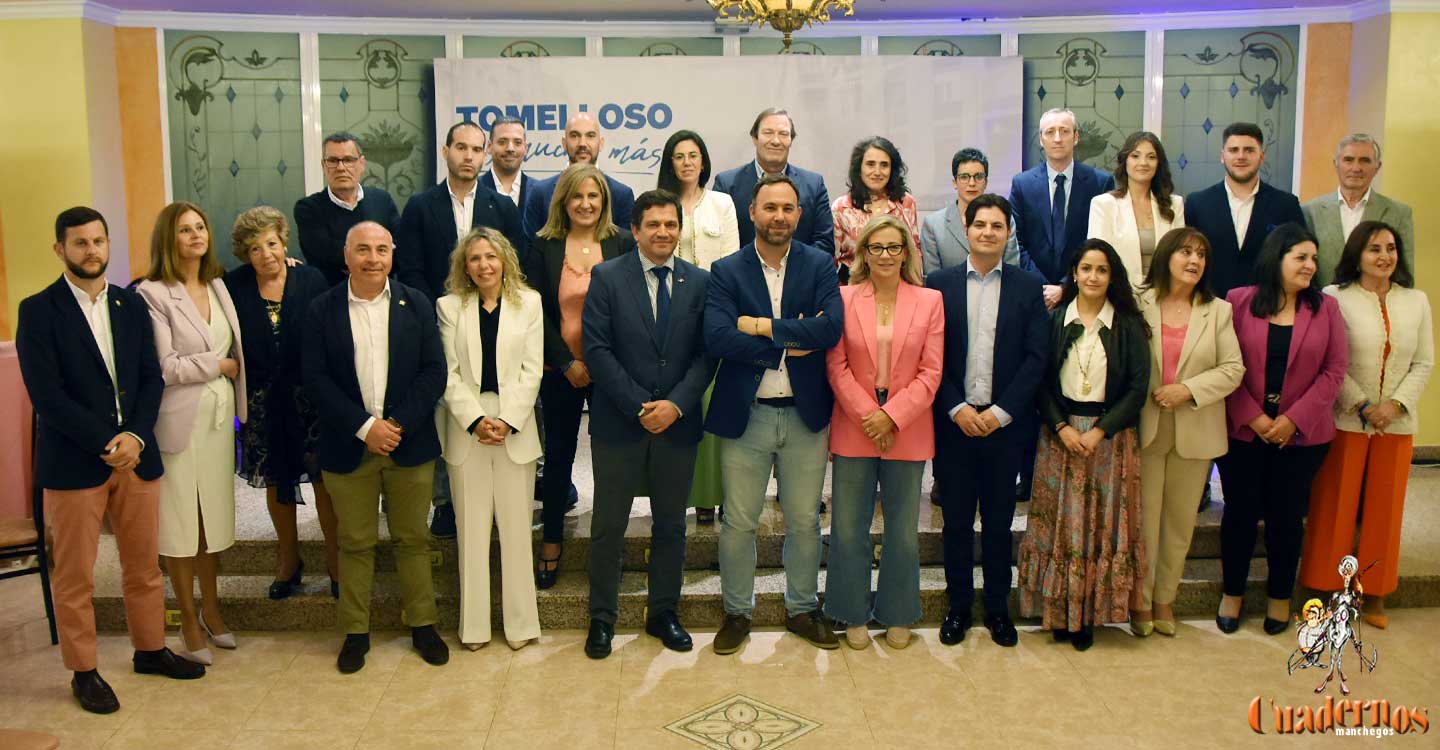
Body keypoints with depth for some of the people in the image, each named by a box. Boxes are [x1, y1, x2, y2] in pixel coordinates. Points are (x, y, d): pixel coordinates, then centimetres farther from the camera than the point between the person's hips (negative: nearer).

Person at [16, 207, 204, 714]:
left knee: (144, 563, 13)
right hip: (74, 461, -4)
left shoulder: (131, 305, 9)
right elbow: (47, 395, -12)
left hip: (135, 455, 4)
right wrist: (106, 444, -15)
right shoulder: (38, 311, -5)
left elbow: (151, 378, 5)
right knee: (74, 574, 6)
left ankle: (150, 649, 29)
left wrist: (135, 436, -10)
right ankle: (84, 672, 18)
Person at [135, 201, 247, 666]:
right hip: (179, 421, -6)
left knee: (212, 518, 14)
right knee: (180, 523, 5)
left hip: (219, 418, 6)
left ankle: (210, 610, 29)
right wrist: (219, 365, -7)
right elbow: (165, 368, -16)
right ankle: (189, 624, 18)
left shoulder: (218, 286, 9)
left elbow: (234, 349, 18)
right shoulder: (153, 294, -11)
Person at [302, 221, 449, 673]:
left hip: (410, 443, 1)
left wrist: (399, 424, -13)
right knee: (355, 542, 8)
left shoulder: (416, 304, 2)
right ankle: (355, 632, 20)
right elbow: (316, 378, -5)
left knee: (412, 538, 10)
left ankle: (422, 624, 22)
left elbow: (434, 371, -2)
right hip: (349, 447, 0)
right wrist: (364, 427, -14)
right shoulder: (322, 310, 0)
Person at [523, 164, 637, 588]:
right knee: (558, 455, 9)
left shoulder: (622, 244, 1)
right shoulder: (545, 247, 2)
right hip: (561, 371, 0)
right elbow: (537, 312, -1)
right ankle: (551, 545, 21)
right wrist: (568, 363, -10)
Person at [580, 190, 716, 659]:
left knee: (671, 524, 12)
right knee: (608, 526, 6)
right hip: (619, 422, -2)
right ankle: (602, 618, 20)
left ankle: (664, 613, 27)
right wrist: (640, 407, -14)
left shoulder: (700, 282, 4)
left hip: (678, 422, 2)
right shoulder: (606, 278, -3)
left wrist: (675, 404, -13)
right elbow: (597, 350, -9)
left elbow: (706, 353, 0)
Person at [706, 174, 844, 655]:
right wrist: (791, 342, -17)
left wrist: (763, 326, -16)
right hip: (745, 414, -1)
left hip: (805, 413, 1)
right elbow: (717, 338, -17)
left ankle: (801, 609, 31)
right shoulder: (726, 271, -2)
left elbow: (832, 327, -16)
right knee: (738, 523, 8)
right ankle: (736, 612, 26)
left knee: (804, 521, 13)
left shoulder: (820, 266, 1)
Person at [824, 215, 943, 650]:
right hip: (853, 429, 0)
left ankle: (897, 615, 26)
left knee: (903, 530, 10)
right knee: (849, 529, 6)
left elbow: (931, 372, -2)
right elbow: (836, 367, -3)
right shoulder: (844, 299, 1)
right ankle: (855, 614, 23)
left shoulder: (930, 301, 2)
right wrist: (868, 415, -12)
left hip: (907, 430, 1)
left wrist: (891, 416, -12)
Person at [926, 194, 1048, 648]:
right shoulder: (939, 283, 3)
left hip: (1004, 422, 0)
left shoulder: (1029, 286, 3)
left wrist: (1001, 412, -10)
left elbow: (1036, 356, -2)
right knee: (956, 520, 8)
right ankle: (958, 605, 22)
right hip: (954, 421, 0)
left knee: (999, 520, 10)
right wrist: (956, 409, -11)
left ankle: (998, 607, 24)